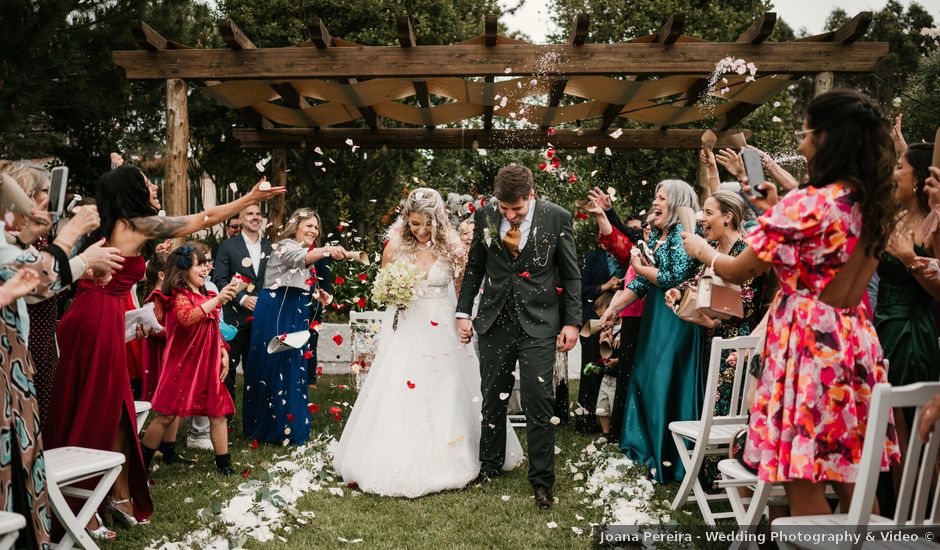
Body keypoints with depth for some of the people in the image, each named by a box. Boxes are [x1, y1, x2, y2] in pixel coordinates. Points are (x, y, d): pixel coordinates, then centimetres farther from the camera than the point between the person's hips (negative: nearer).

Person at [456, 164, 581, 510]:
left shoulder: (557, 218, -5)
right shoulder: (485, 217, 1)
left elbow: (571, 274, 0)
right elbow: (474, 268, 11)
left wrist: (572, 322, -4)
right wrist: (463, 312, 6)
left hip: (538, 324, -3)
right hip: (494, 321, 3)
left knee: (538, 401, -3)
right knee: (493, 398, 13)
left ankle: (542, 481, 11)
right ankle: (489, 466, 32)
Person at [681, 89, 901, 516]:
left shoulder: (804, 205, -18)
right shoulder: (874, 206, 6)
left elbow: (737, 272, -9)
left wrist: (700, 249, 11)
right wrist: (778, 211, 21)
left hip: (808, 342, -8)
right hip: (856, 341, 8)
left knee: (803, 483, 3)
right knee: (852, 479, 17)